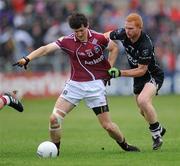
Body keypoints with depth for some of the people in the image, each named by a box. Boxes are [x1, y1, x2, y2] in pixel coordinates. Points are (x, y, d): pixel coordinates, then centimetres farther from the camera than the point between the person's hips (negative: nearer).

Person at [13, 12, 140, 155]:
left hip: (95, 85, -2)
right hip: (74, 84, 2)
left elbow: (114, 48, 10)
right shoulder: (67, 41, -7)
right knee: (54, 118, -11)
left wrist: (109, 70, 2)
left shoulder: (98, 38, -8)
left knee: (107, 125, -2)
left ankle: (124, 145, 25)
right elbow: (46, 48, -17)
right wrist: (27, 59, -31)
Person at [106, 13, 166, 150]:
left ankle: (156, 133, -14)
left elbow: (142, 70, -25)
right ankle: (159, 129, 43)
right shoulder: (123, 34, -15)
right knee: (143, 111, 15)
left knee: (143, 100, -32)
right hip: (139, 78, 7)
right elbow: (107, 36, 6)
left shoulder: (145, 45, -33)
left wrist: (120, 73, -28)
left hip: (153, 75, -7)